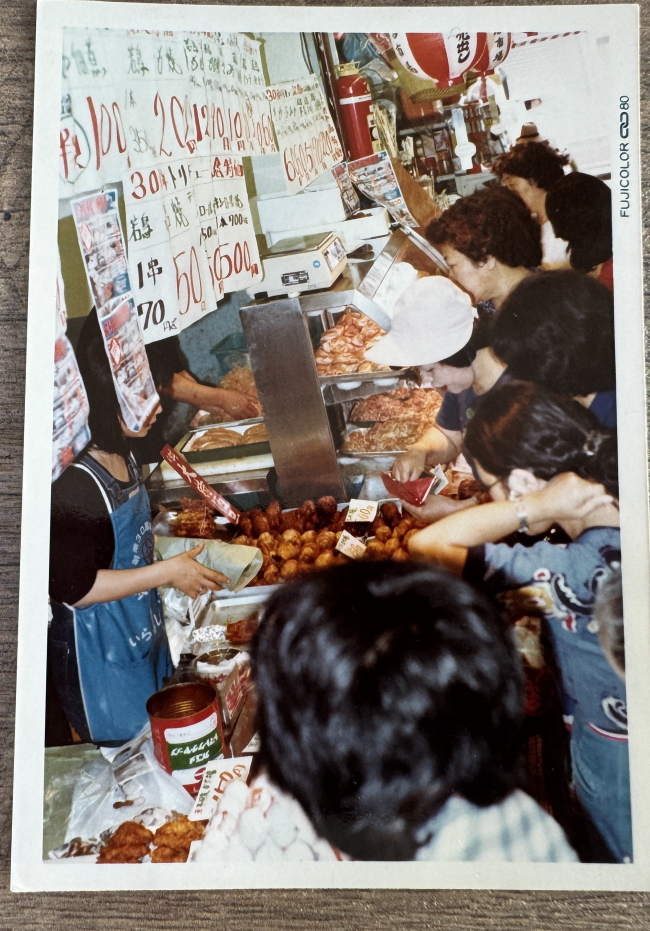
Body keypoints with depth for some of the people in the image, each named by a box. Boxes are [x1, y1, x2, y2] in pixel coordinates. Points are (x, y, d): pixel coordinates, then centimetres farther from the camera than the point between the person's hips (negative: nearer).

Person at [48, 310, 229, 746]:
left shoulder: (123, 456, -1)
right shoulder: (72, 485, -29)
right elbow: (73, 588, -27)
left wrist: (181, 564, 4)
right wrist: (166, 572, -23)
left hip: (145, 636, 8)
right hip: (99, 657, -8)